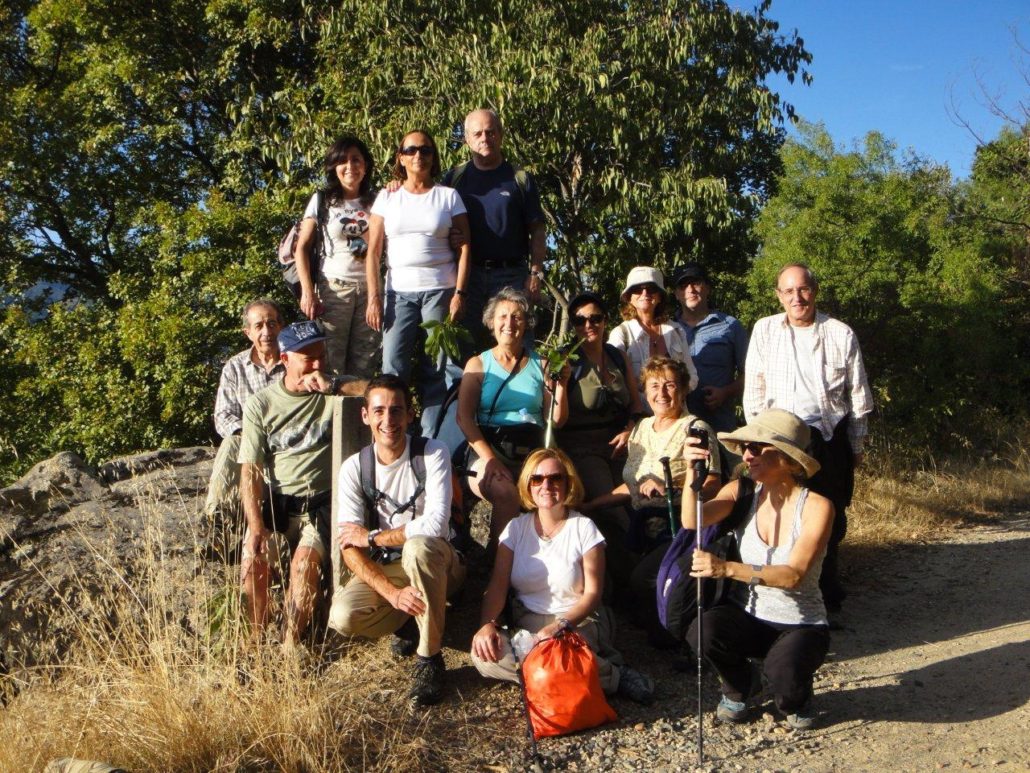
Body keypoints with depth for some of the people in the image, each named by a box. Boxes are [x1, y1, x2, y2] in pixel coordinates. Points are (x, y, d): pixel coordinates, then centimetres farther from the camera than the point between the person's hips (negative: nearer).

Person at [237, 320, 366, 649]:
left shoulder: (334, 391, 1)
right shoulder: (260, 405, 3)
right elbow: (250, 470, -1)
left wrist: (332, 385, -21)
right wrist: (255, 525, -14)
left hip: (320, 504, -1)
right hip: (274, 503, 2)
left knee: (305, 563, -26)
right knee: (252, 560, -21)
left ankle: (290, 644, -11)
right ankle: (257, 639, -1)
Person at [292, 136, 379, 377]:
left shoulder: (375, 202, 13)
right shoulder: (322, 201, 6)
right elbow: (302, 248, 3)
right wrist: (308, 292, -9)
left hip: (369, 288, 2)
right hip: (333, 288, -2)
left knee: (363, 366, 4)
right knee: (329, 363, -8)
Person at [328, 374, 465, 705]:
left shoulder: (433, 454, -14)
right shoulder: (354, 468, -6)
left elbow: (435, 524, -27)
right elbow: (350, 548, -12)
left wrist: (372, 537, -17)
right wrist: (392, 592, -26)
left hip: (435, 564, -3)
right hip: (383, 569, 3)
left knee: (418, 546, -38)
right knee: (343, 616, -26)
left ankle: (430, 659, -22)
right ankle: (408, 622, 9)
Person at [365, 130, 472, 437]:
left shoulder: (448, 196, 7)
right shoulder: (387, 197, 10)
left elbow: (464, 246, 4)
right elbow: (373, 252, 8)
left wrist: (459, 293, -6)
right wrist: (373, 298, 0)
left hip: (440, 289, -1)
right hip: (399, 290, 1)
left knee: (436, 369, -2)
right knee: (393, 368, -8)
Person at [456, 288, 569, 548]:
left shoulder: (540, 365, 17)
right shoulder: (478, 364, 13)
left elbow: (556, 420, 13)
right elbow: (464, 417, 0)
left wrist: (561, 384, -4)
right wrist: (489, 458, -15)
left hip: (532, 450, 2)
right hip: (488, 450, -1)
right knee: (507, 494, -35)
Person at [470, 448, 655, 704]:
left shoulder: (583, 528, -1)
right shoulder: (516, 528, 7)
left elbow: (592, 593, -6)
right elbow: (497, 585, 0)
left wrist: (561, 625, -24)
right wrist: (488, 624, -20)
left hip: (576, 622, -4)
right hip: (525, 623, 4)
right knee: (484, 654, -28)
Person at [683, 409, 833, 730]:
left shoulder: (815, 506, -16)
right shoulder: (742, 492, -5)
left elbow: (793, 575, -29)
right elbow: (692, 521, -21)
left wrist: (727, 568, -42)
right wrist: (692, 474, -37)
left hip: (800, 625, -3)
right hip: (748, 616, 3)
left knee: (785, 685, -32)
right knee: (703, 630, -29)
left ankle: (799, 698, 10)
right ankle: (740, 687, 6)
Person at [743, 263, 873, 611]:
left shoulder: (841, 334, 5)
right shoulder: (764, 330, 7)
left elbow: (859, 395, 11)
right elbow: (754, 391, 8)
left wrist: (856, 446, 10)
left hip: (829, 438, 1)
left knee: (830, 519, 4)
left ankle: (827, 592, 20)